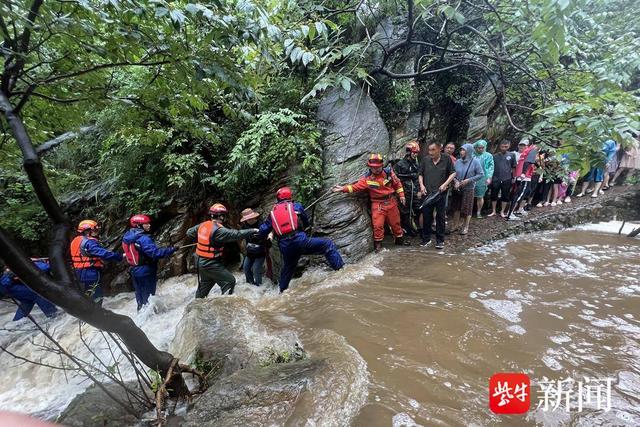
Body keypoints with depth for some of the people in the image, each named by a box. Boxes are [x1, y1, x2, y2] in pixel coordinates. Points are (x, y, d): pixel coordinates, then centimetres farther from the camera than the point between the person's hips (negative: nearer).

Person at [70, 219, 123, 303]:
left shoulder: (75, 241, 13)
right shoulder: (89, 242, -18)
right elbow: (103, 253, -27)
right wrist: (120, 256, -22)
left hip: (80, 273, 10)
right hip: (91, 274, -10)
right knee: (96, 299, -3)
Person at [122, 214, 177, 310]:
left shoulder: (126, 237, 2)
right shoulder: (143, 238, -26)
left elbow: (130, 252, 14)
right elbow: (155, 253, -33)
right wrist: (171, 250, -28)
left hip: (134, 270, 8)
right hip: (146, 271, -8)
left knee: (139, 291, 23)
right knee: (148, 293, 7)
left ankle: (141, 308, 37)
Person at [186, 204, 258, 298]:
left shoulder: (202, 225, 1)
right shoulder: (218, 230, -23)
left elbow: (189, 233, 15)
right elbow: (236, 234, -26)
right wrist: (252, 231, -17)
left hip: (200, 262, 9)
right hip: (210, 264, -9)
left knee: (204, 285, 27)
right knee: (230, 281, -2)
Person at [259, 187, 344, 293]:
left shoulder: (273, 213, 16)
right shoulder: (296, 206, 10)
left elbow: (262, 231, 14)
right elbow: (306, 223, 20)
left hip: (285, 247, 4)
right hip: (300, 241, -4)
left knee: (287, 269, 28)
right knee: (328, 245, 6)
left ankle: (282, 291, 41)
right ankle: (341, 269, -4)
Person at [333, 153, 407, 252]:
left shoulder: (388, 172, -4)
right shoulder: (367, 178, -9)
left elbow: (397, 184, 7)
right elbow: (356, 186, -14)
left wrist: (401, 195, 6)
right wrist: (343, 188, -25)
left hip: (391, 202, 2)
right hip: (377, 204, -2)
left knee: (395, 222, 13)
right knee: (377, 225, -7)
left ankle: (399, 239, 35)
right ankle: (378, 243, 11)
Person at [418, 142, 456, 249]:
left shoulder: (447, 159, -1)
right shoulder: (426, 161, 6)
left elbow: (453, 173, 3)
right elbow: (421, 174, 14)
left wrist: (445, 184, -10)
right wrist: (421, 185, -2)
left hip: (441, 193, -2)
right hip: (427, 193, 2)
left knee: (440, 217, 5)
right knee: (426, 216, 6)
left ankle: (440, 240, 15)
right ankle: (426, 238, 19)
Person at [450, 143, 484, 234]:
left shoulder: (474, 162, -8)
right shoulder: (458, 161, -1)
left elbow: (481, 175, -7)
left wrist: (469, 180, -15)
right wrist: (455, 181, -15)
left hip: (468, 189, -3)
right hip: (457, 188, 3)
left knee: (467, 208, 6)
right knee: (456, 207, 8)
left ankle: (466, 227, 20)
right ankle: (456, 225, 22)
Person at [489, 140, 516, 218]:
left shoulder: (512, 155, 3)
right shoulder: (495, 156, 3)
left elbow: (513, 167, 7)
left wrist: (513, 178, 6)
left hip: (507, 179, 0)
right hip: (496, 179, 0)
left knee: (505, 196, 7)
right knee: (494, 195, 5)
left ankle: (502, 212, 19)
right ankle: (494, 211, 18)